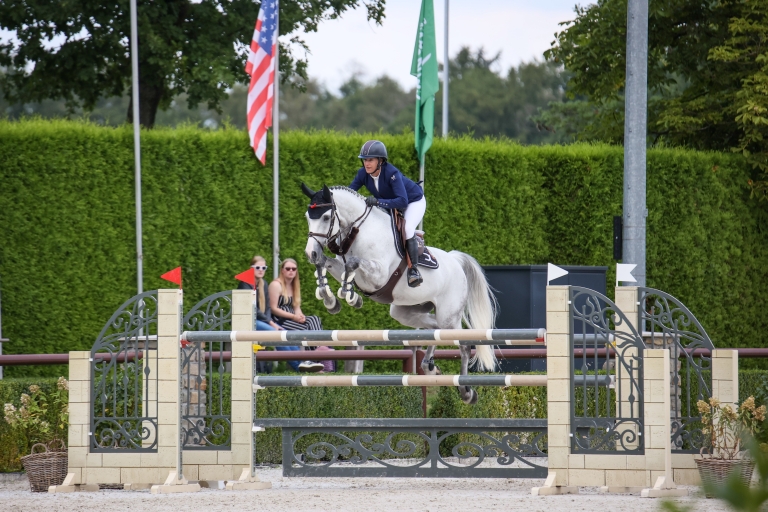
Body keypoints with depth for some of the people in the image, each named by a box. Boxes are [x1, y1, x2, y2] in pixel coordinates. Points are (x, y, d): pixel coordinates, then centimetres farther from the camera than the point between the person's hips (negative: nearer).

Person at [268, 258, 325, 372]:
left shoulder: (294, 286, 21)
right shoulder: (276, 285, -4)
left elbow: (296, 306, 16)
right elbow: (273, 309, -11)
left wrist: (300, 315, -9)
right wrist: (293, 316, -18)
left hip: (291, 319, 7)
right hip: (279, 321, -7)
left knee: (314, 320, -21)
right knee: (308, 326, -28)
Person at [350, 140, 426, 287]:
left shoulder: (392, 173, -37)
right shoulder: (363, 174, -19)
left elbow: (402, 201, -45)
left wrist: (378, 202, -55)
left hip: (413, 202, -8)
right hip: (390, 205, 8)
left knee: (407, 228, -31)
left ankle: (413, 269, -23)